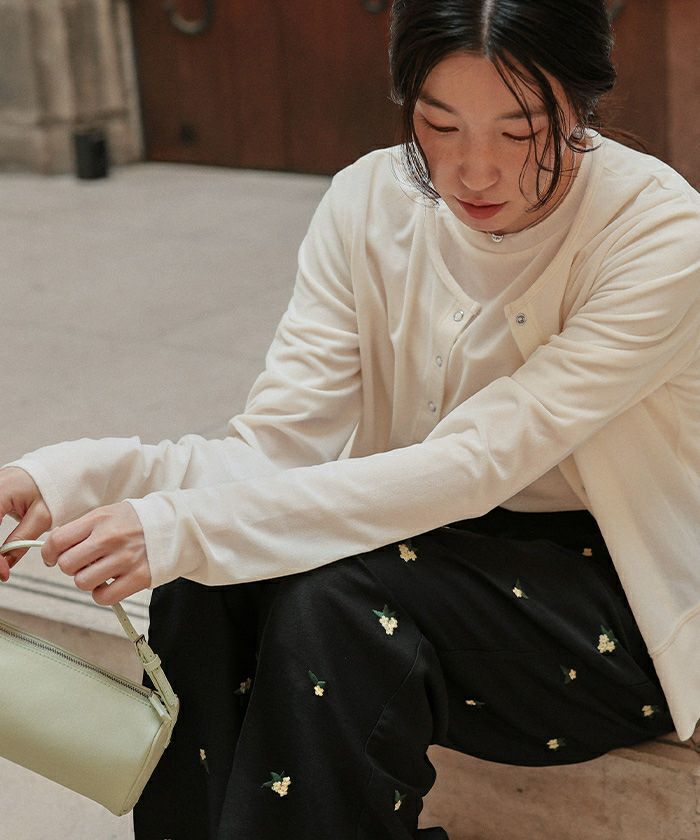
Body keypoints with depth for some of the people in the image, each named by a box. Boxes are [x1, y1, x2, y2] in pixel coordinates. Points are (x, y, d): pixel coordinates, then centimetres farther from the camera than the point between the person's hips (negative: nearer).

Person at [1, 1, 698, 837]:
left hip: (623, 604, -4)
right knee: (203, 585, -24)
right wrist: (79, 479, -32)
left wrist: (189, 527, -37)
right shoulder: (370, 201, -8)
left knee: (334, 597, -31)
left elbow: (476, 465, -29)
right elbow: (281, 446, -13)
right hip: (439, 534, 4)